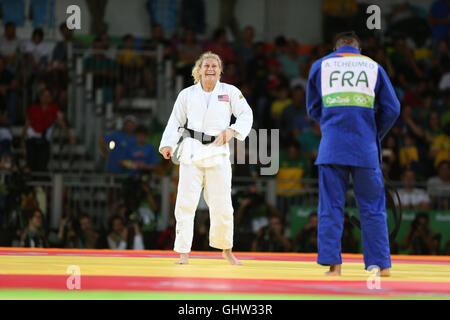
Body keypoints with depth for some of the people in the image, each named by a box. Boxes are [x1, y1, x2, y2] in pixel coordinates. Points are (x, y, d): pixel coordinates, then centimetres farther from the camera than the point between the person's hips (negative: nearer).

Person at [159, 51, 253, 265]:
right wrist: (168, 144, -5)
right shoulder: (187, 94, 7)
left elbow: (246, 115, 8)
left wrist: (232, 131, -8)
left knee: (222, 205, 2)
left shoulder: (230, 92, 5)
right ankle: (183, 252, -1)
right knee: (186, 203, -7)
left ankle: (226, 250, 22)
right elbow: (175, 121, 8)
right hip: (191, 153, 0)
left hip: (218, 152, 0)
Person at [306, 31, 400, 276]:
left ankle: (332, 264, -3)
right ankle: (381, 264, 7)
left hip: (331, 146, 0)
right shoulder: (373, 68, 8)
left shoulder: (320, 66, 10)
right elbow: (392, 109, 7)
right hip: (365, 147, 0)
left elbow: (313, 109, 16)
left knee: (331, 208, 2)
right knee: (372, 208, 7)